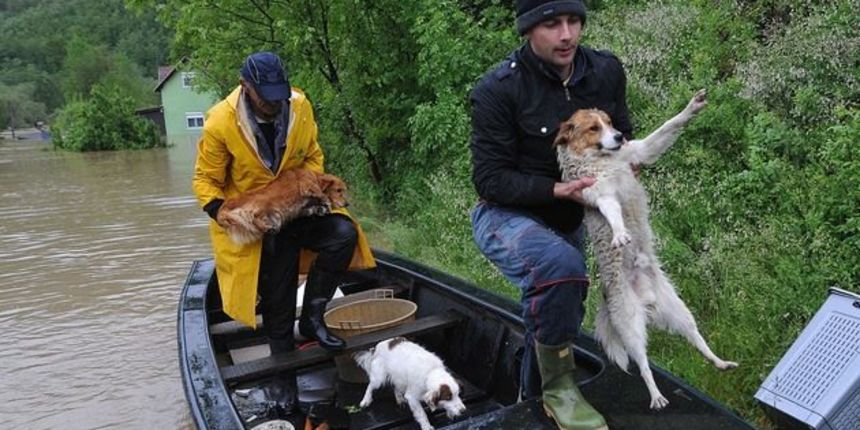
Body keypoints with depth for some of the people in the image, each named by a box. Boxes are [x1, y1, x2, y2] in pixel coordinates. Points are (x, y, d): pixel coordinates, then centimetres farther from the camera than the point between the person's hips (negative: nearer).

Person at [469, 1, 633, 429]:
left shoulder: (606, 71, -9)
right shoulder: (497, 89, -24)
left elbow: (622, 133, 8)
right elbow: (489, 178, -21)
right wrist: (556, 189, -33)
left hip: (566, 219, 7)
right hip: (506, 216, -6)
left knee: (559, 308, 20)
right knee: (560, 264, -37)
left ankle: (533, 395, 48)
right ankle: (558, 387, -15)